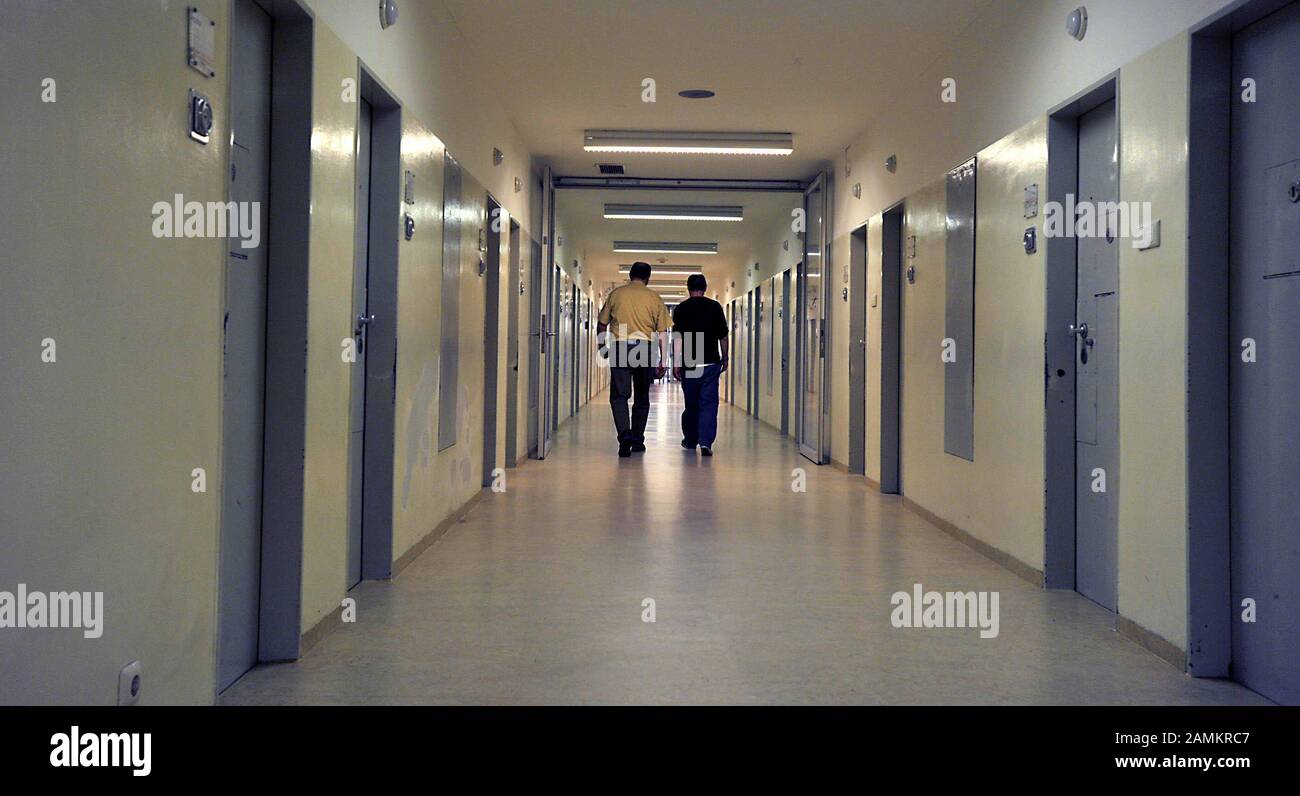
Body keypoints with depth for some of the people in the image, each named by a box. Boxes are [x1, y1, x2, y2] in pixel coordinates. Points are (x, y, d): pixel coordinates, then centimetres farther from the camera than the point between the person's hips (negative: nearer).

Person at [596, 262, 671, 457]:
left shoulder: (616, 294, 6)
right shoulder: (654, 298, 6)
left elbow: (601, 324, 9)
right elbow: (662, 333, 4)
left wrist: (603, 348, 23)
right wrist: (662, 361, 8)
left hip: (621, 348, -1)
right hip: (646, 348, 1)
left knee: (619, 395, 0)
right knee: (642, 397, 13)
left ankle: (624, 433, -22)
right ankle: (637, 441, 17)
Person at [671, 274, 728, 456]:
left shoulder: (681, 308, 0)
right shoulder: (715, 307, 2)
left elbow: (677, 338, -6)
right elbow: (723, 336, 4)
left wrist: (676, 362, -4)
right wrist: (725, 358, 15)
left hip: (689, 365, 0)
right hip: (711, 364, 0)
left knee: (691, 404, 13)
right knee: (708, 404, -2)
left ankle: (690, 441, 25)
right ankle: (705, 442, -16)